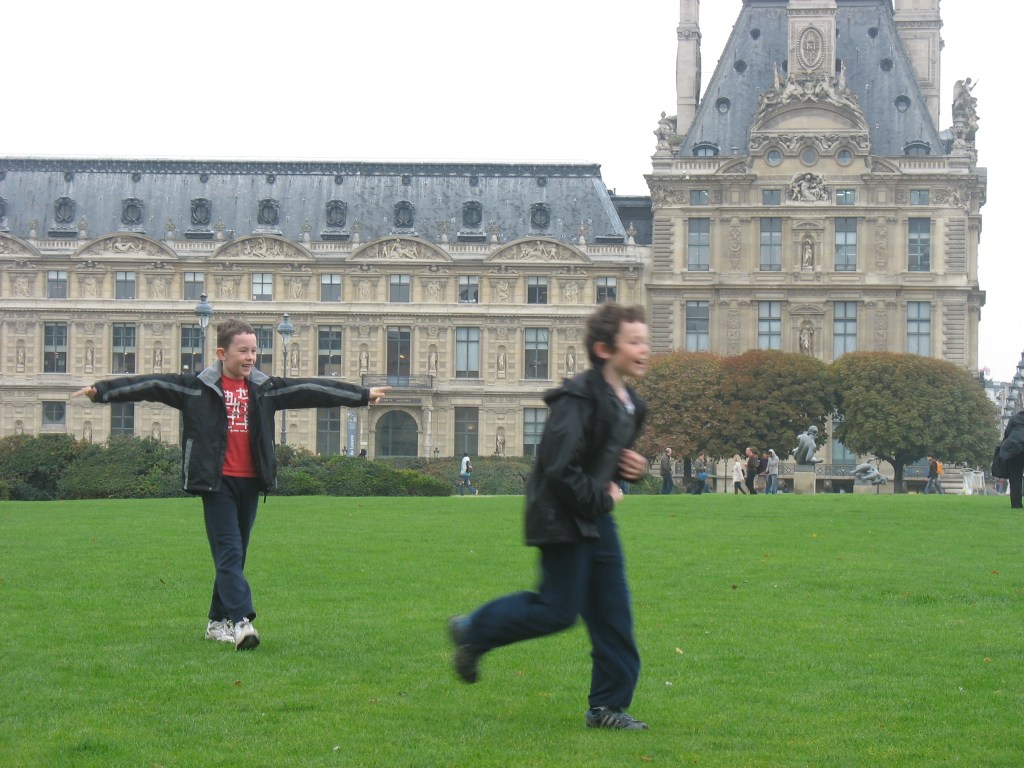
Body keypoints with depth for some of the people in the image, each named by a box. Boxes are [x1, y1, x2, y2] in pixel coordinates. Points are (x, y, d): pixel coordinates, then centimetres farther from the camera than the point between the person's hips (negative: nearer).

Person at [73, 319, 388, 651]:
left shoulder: (265, 387, 10)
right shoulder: (197, 387, -2)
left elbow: (310, 390, 15)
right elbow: (152, 385, -7)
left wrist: (363, 394, 21)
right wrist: (101, 390, -13)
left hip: (250, 481, 5)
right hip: (217, 481, -5)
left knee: (235, 555, 11)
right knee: (229, 552, -12)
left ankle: (218, 622, 21)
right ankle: (241, 620, -20)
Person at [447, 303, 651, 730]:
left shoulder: (630, 405, 10)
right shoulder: (579, 399, -20)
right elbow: (559, 469, -25)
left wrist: (633, 467, 5)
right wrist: (600, 499, -16)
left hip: (596, 519, 9)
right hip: (563, 519, -9)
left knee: (613, 614, 6)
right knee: (559, 611, -4)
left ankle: (608, 706, 13)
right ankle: (472, 632, 16)